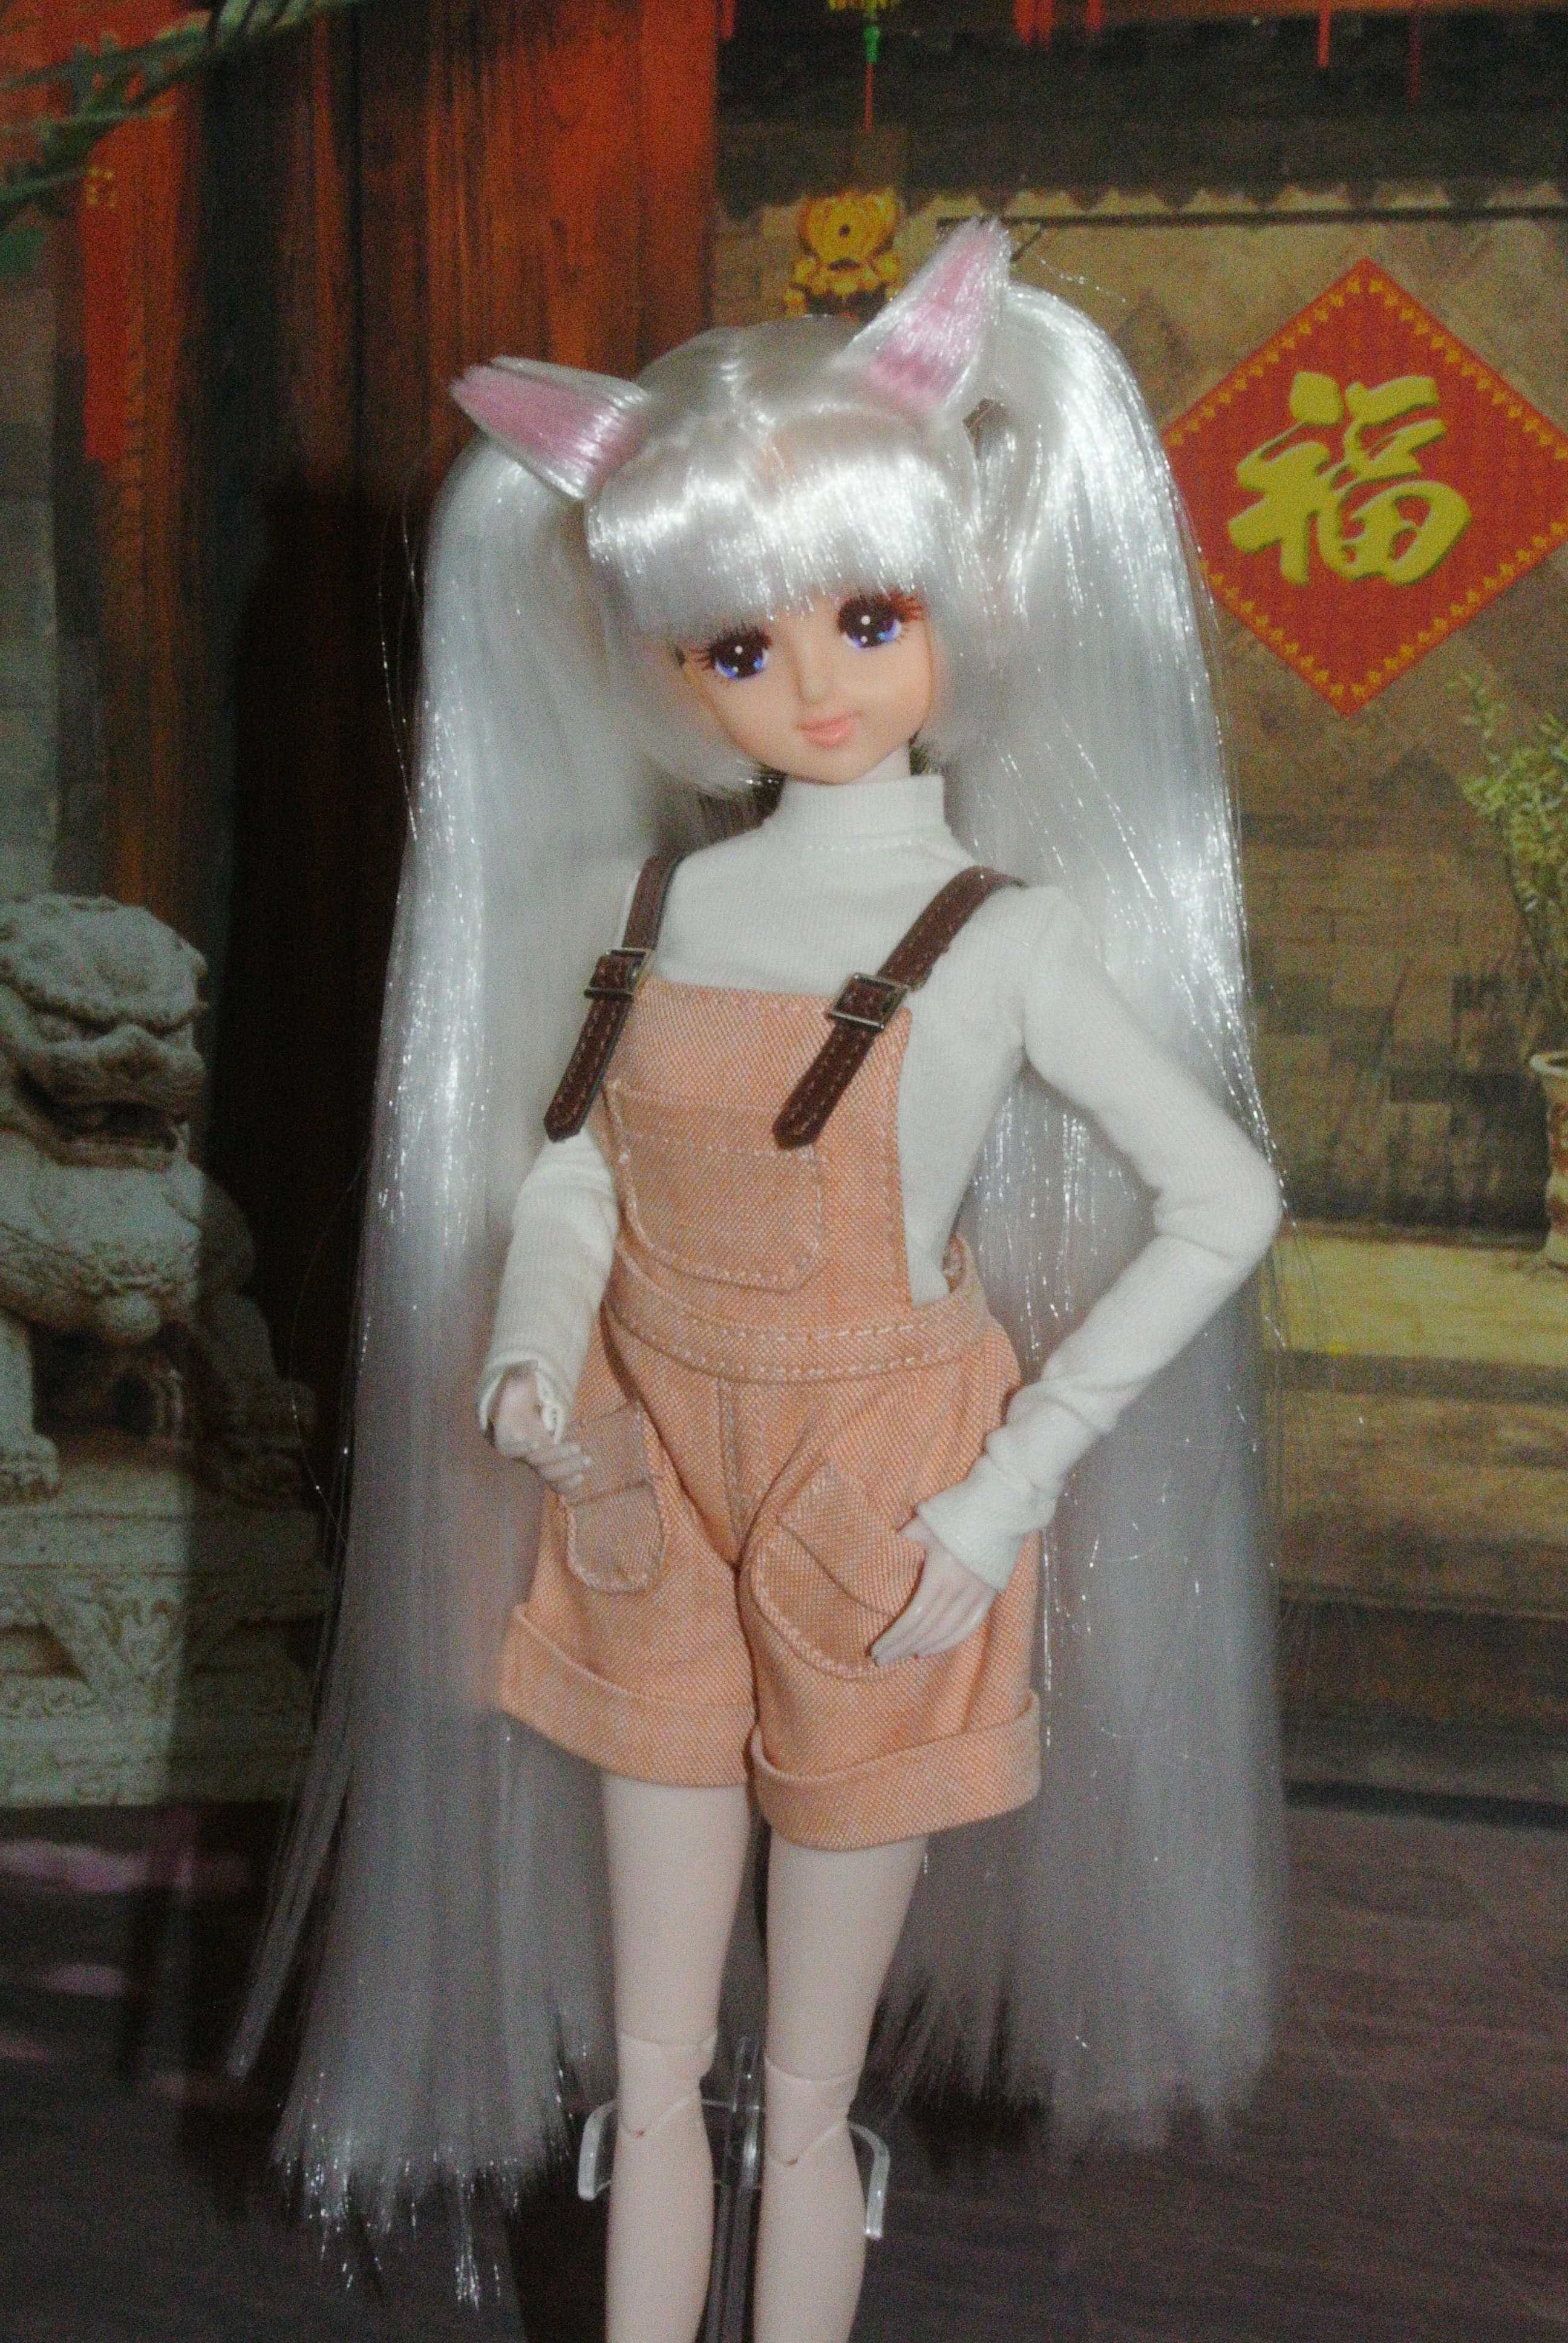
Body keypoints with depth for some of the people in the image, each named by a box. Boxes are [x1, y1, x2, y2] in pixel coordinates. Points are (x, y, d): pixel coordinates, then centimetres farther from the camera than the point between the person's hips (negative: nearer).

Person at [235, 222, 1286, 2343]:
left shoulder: (1007, 937, -12)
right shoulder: (670, 897, 0)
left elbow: (1224, 1201, -10)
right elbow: (577, 1155, 9)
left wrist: (1011, 1488, -13)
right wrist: (537, 1349, -12)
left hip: (869, 1522, -4)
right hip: (658, 1489, 4)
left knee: (805, 2098, 11)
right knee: (649, 2070, 16)